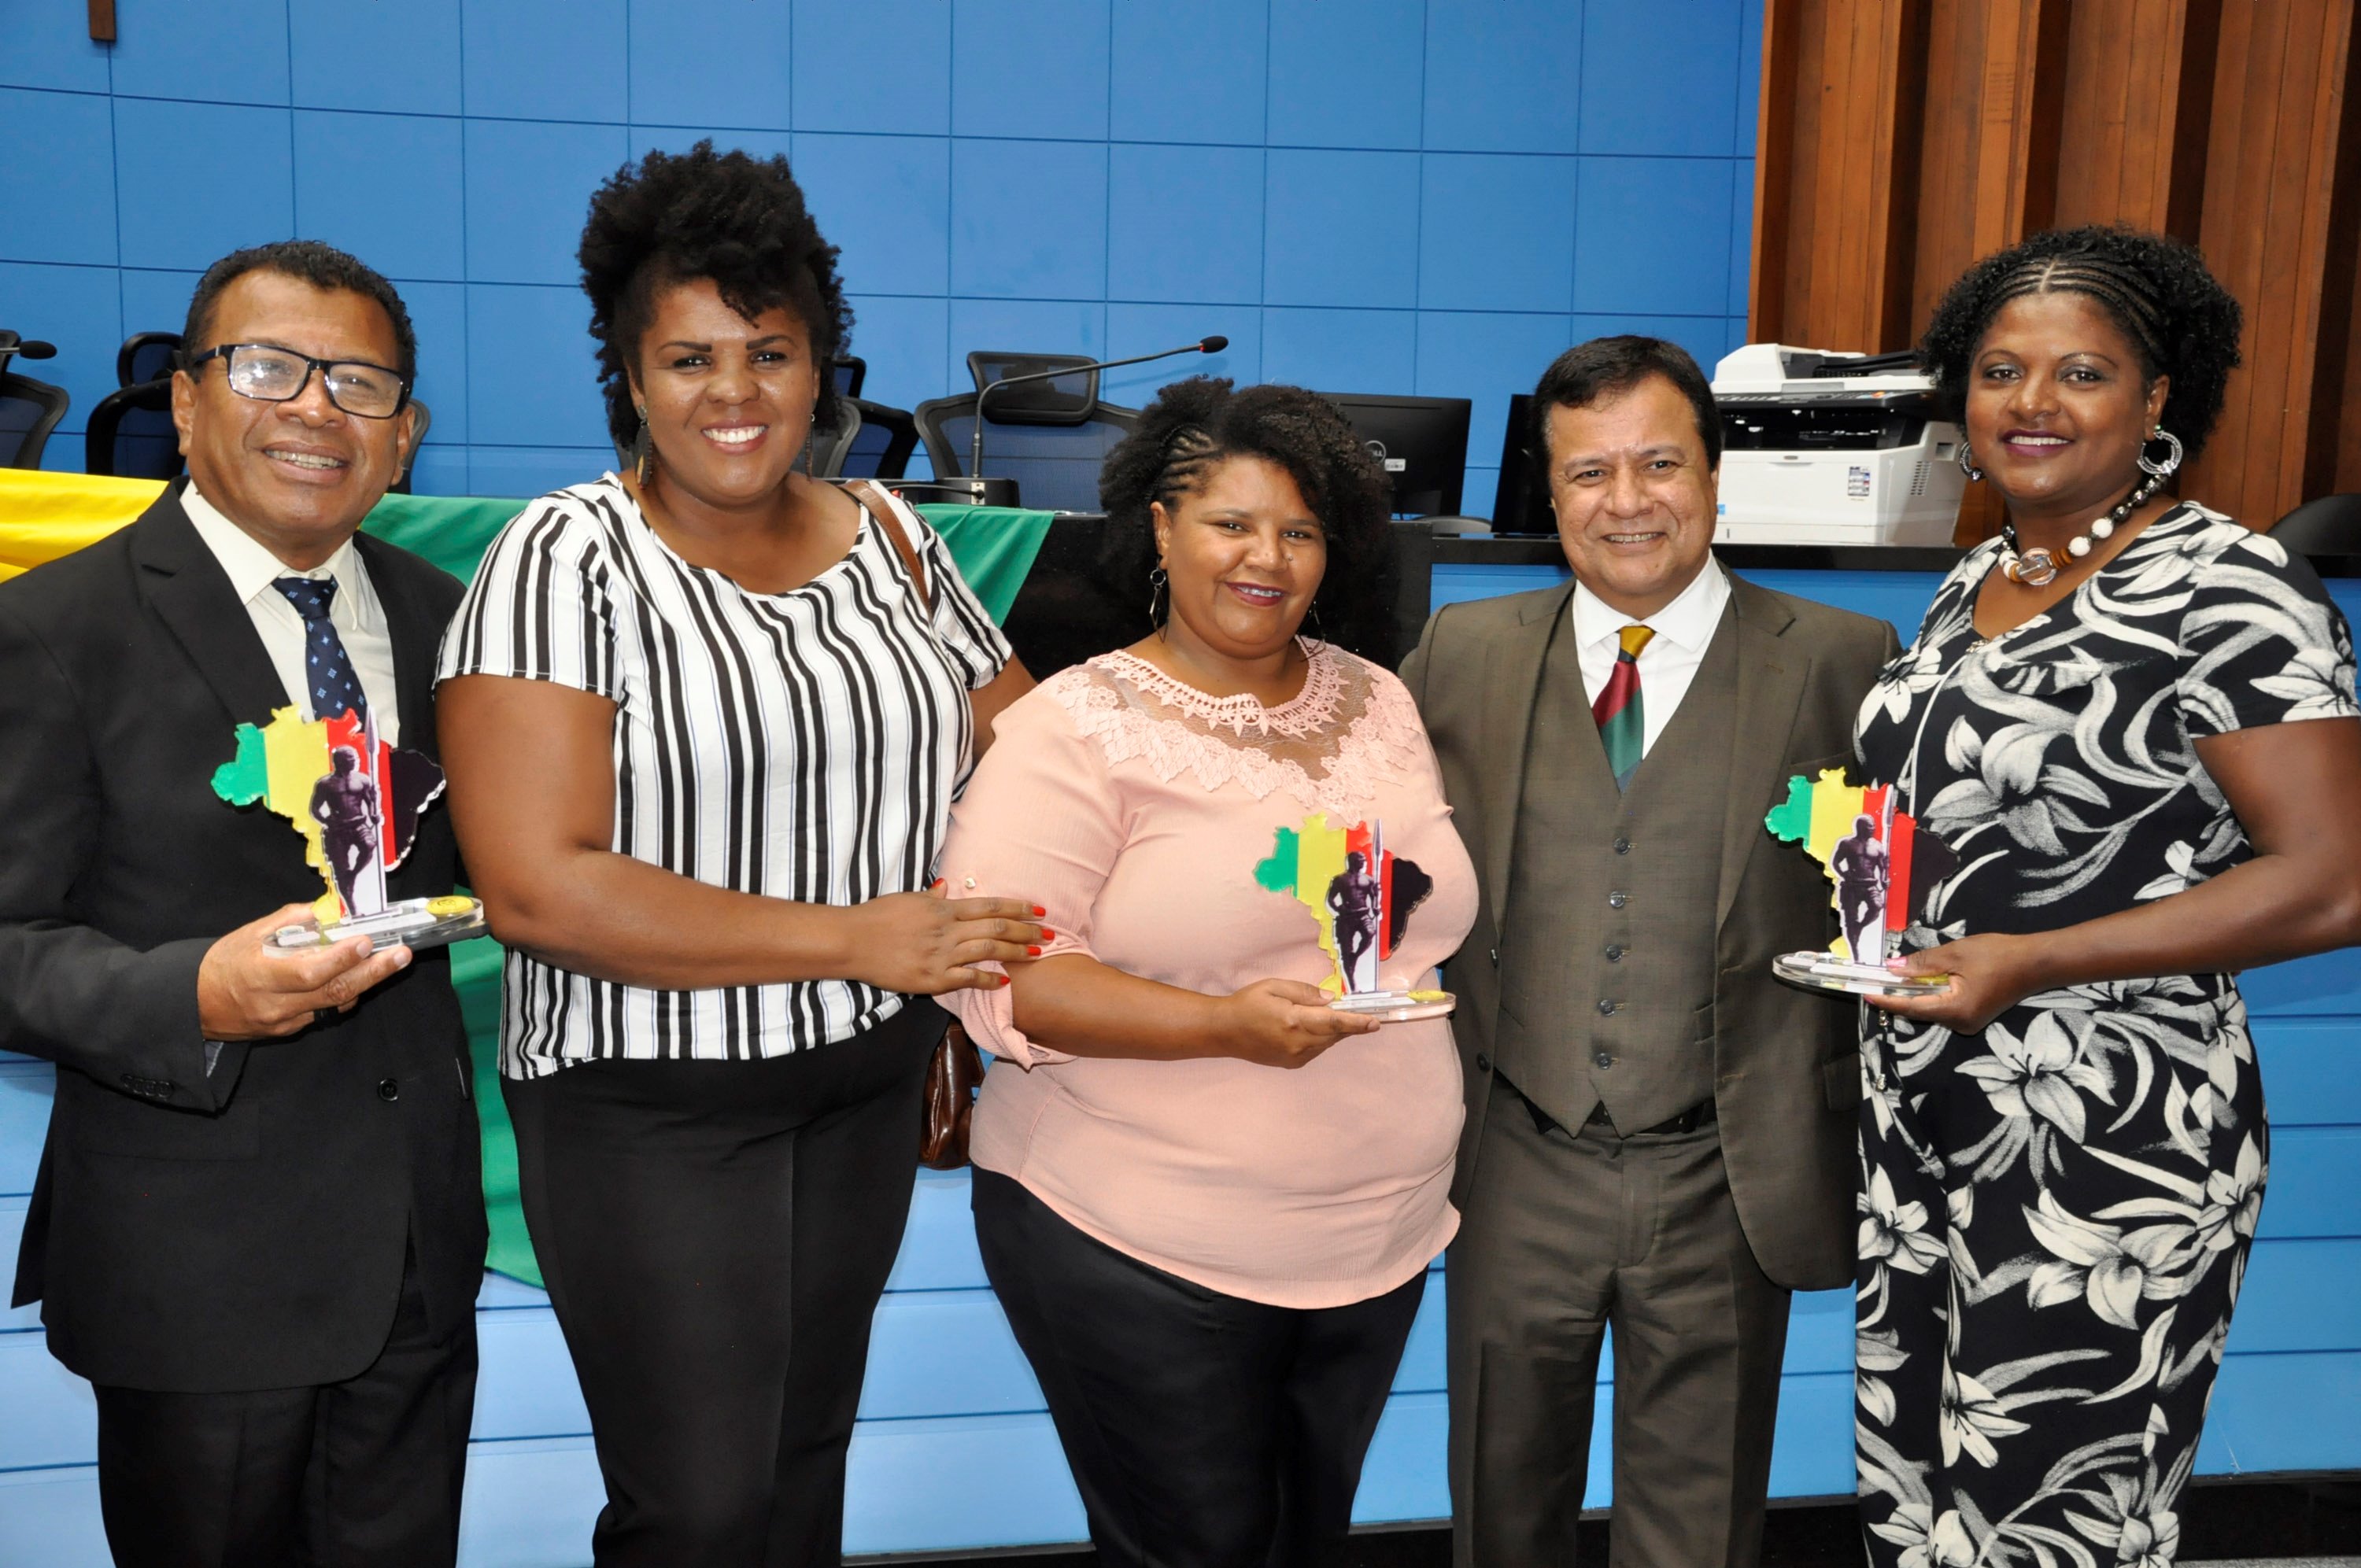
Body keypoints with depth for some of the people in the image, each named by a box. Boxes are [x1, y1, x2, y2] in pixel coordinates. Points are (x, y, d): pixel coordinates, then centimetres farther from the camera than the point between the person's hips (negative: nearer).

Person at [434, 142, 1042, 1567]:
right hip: (651, 1106, -5)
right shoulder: (568, 557, -14)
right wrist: (852, 936, -22)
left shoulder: (891, 541, 2)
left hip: (871, 1078, 5)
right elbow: (534, 885, -22)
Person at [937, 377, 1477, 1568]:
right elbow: (997, 971, -18)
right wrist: (1226, 1025, -26)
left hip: (1378, 1235, 5)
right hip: (1139, 1248, -5)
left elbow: (1439, 917, 18)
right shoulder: (1079, 724, -9)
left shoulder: (1377, 700, 8)